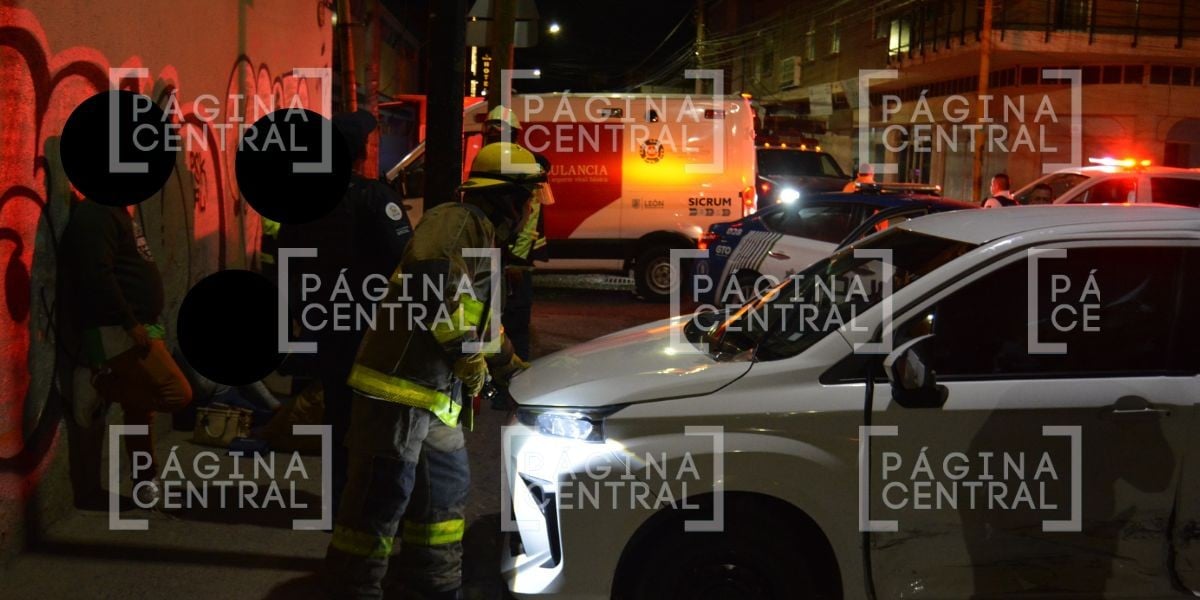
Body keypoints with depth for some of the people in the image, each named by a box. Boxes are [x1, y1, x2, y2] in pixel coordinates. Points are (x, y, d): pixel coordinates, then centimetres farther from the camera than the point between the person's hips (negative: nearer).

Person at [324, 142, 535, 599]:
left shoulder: (484, 239, 22)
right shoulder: (458, 222, -12)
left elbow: (482, 323, 31)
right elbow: (432, 281, -29)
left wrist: (515, 371, 37)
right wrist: (467, 353, -21)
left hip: (435, 395, 11)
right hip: (399, 390, -11)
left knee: (446, 489, 20)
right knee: (383, 497, -5)